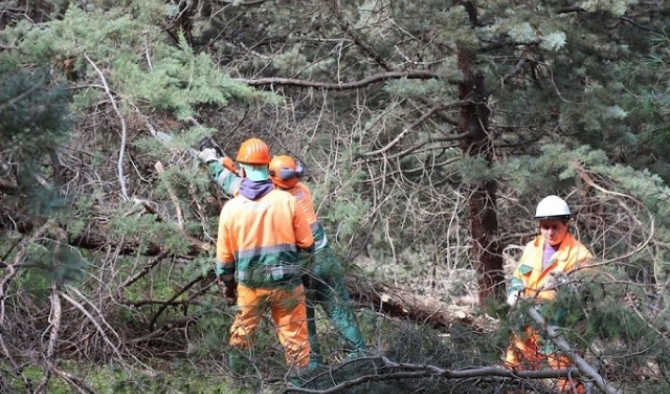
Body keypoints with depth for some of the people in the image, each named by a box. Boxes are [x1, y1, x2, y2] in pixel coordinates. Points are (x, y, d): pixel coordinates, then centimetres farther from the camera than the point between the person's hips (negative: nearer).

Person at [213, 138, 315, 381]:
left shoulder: (231, 208, -7)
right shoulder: (286, 201, -12)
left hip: (251, 285, 2)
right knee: (295, 338, 8)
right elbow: (307, 244, -3)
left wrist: (228, 284, 19)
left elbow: (224, 256, 2)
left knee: (242, 331, 22)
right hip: (287, 283, -2)